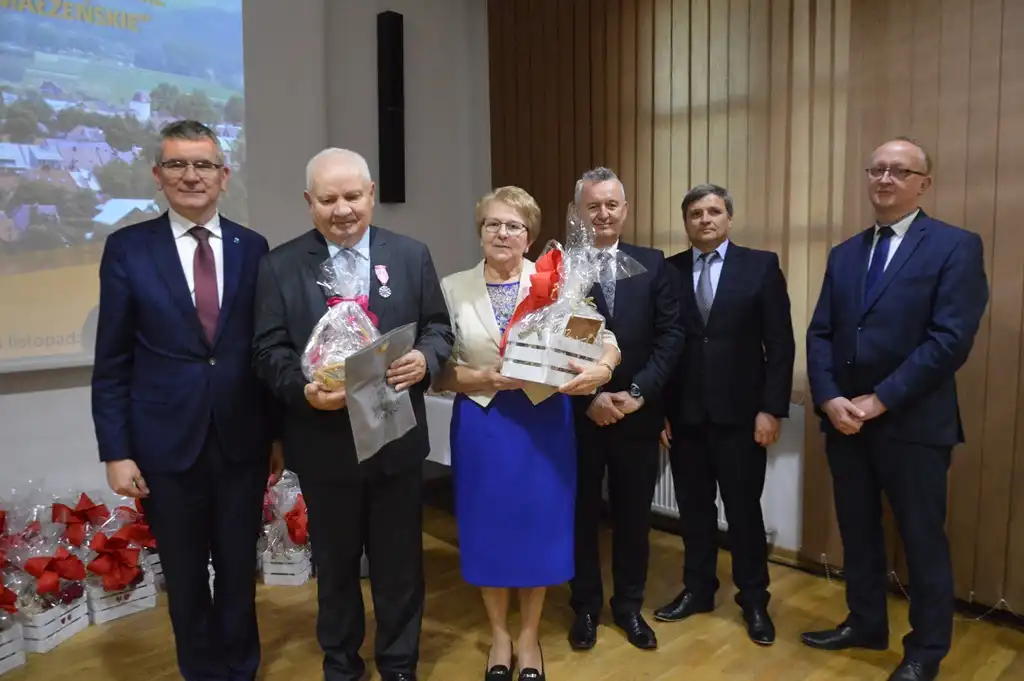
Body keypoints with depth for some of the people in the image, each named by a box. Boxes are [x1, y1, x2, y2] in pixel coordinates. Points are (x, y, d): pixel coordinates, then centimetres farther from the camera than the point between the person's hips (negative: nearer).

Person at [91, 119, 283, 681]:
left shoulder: (253, 248, 1)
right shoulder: (127, 248, -2)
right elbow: (111, 363, -2)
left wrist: (278, 433, 5)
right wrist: (115, 451, -5)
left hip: (241, 440, 1)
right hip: (166, 443, -1)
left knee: (239, 568, 15)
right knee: (185, 576, 15)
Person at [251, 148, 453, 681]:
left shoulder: (412, 255, 2)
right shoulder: (279, 265, -2)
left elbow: (438, 329, 2)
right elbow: (268, 349, -5)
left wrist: (425, 359, -20)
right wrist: (303, 390, -23)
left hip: (396, 436, 1)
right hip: (323, 440, 0)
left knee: (400, 562, 15)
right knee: (334, 564, 19)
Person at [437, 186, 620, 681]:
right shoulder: (454, 287, 0)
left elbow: (607, 340, -6)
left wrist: (601, 369, -27)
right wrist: (483, 379, -19)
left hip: (544, 420, 0)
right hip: (480, 423, 1)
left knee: (540, 526, 10)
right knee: (488, 527, 11)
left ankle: (529, 637, 33)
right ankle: (499, 635, 35)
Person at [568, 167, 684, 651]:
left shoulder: (652, 264, 4)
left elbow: (671, 335, -1)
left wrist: (638, 392, -12)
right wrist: (588, 397, -15)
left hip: (638, 413, 2)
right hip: (577, 415, -2)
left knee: (633, 516, 14)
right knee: (581, 514, 13)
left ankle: (629, 606, 33)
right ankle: (585, 607, 31)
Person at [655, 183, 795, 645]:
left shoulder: (761, 266, -1)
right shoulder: (669, 271, 4)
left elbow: (781, 345, -3)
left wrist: (771, 408, -9)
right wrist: (658, 409, -1)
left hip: (740, 413, -2)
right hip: (684, 414, 2)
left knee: (744, 509, 9)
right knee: (693, 508, 12)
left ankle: (754, 601, 26)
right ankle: (697, 589, 30)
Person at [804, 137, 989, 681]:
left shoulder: (956, 246, -5)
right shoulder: (844, 253, 12)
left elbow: (951, 339, -15)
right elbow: (820, 333, 7)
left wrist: (880, 400, -17)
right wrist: (830, 399, -9)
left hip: (913, 423, -5)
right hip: (845, 420, 5)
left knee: (923, 542, 8)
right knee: (857, 532, 17)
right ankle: (865, 624, 36)